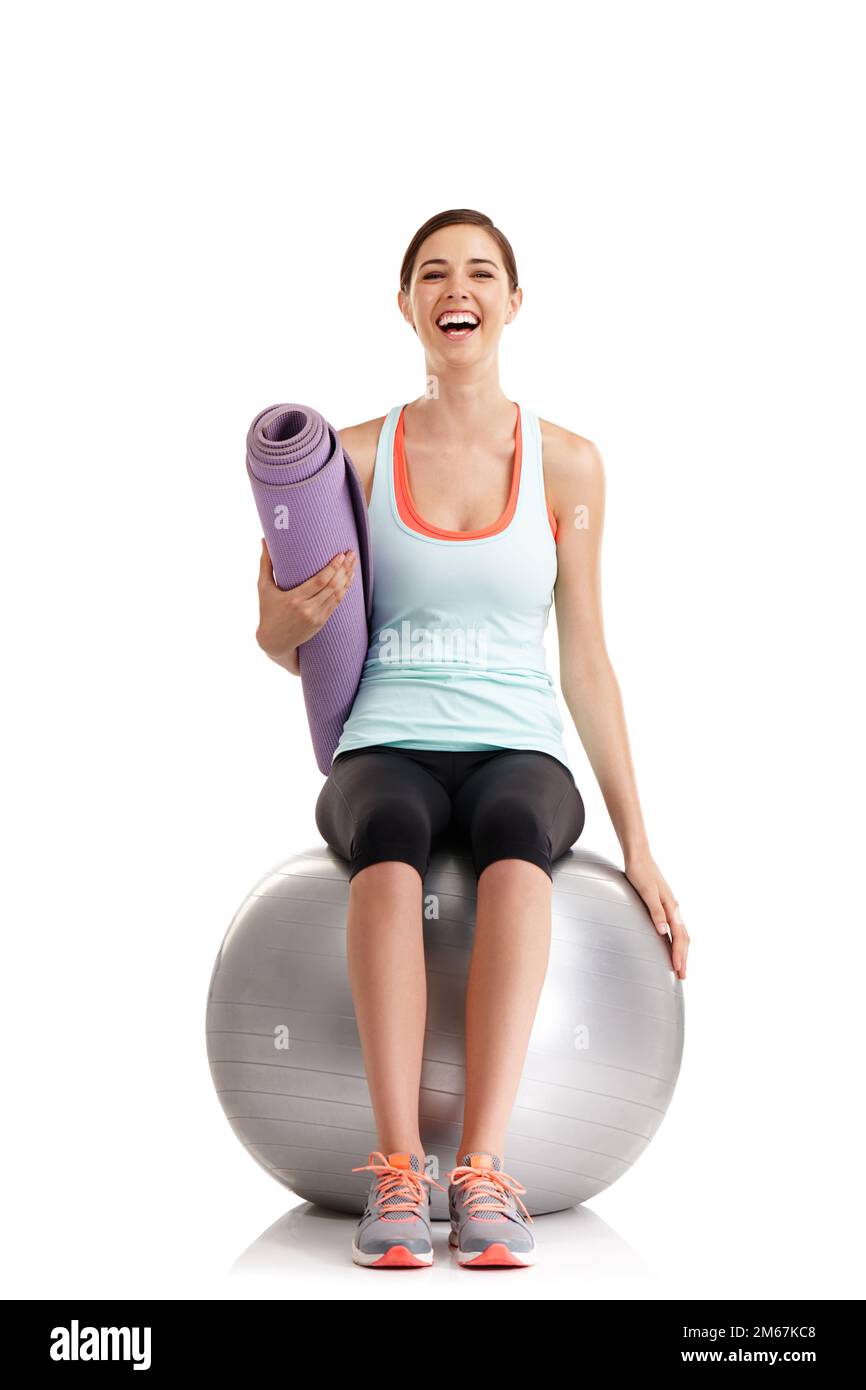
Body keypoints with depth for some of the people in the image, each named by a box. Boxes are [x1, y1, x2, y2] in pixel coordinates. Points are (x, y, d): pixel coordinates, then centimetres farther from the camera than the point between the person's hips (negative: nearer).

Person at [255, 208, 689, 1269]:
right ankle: (397, 1169, -37)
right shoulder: (355, 455, 6)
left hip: (518, 754, 0)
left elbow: (585, 661, 9)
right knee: (390, 833, -37)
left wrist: (638, 846, 6)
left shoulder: (565, 463, 7)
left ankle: (482, 1172, -38)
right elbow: (281, 644, 12)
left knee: (516, 832, -37)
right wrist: (290, 616, -14)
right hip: (384, 753, 0)